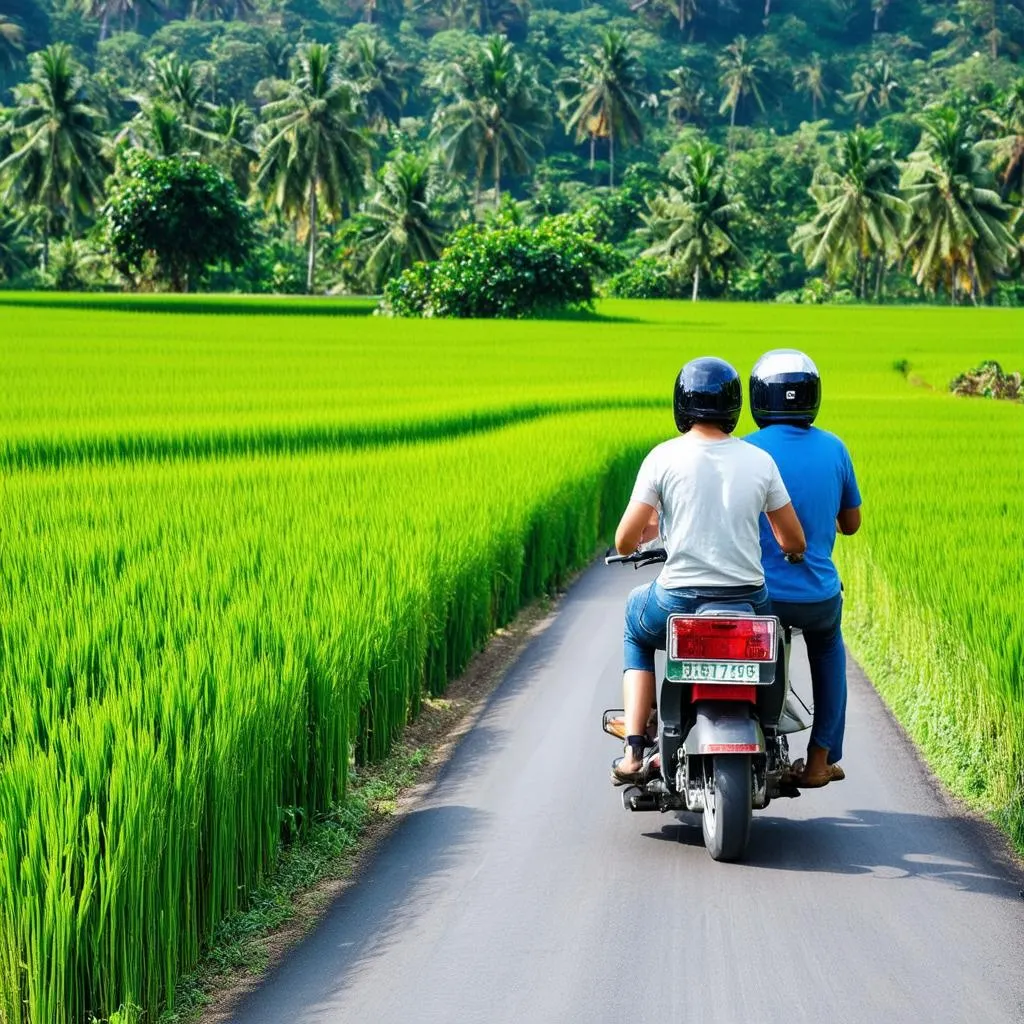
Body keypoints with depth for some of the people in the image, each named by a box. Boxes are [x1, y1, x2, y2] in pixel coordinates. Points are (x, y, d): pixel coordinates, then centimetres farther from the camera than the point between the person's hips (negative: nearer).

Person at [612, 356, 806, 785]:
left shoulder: (664, 457, -6)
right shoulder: (760, 460, 0)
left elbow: (624, 543, -6)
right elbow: (795, 543, 5)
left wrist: (649, 530, 18)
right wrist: (787, 548, 29)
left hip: (679, 602, -2)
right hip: (747, 602, 2)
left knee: (634, 623, 33)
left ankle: (634, 751, 18)